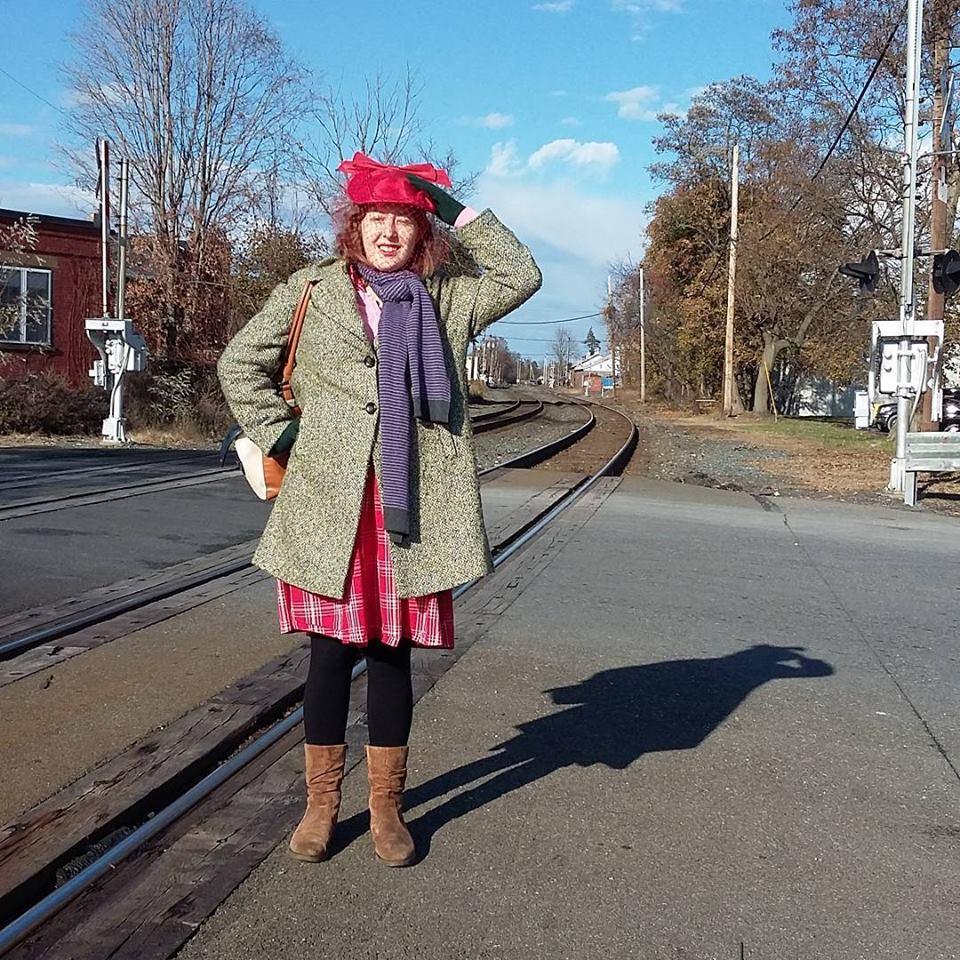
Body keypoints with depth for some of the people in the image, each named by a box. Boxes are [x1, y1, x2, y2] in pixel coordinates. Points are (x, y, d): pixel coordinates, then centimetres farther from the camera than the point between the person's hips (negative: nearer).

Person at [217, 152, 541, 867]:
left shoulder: (449, 299, 12)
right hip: (329, 508, -1)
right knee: (331, 651, 5)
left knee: (392, 654, 8)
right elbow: (240, 364, 14)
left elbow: (522, 277, 4)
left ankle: (387, 807, 23)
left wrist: (460, 212, 3)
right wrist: (275, 434, 3)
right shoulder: (309, 293, 8)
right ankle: (322, 802, 23)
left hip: (414, 512, 1)